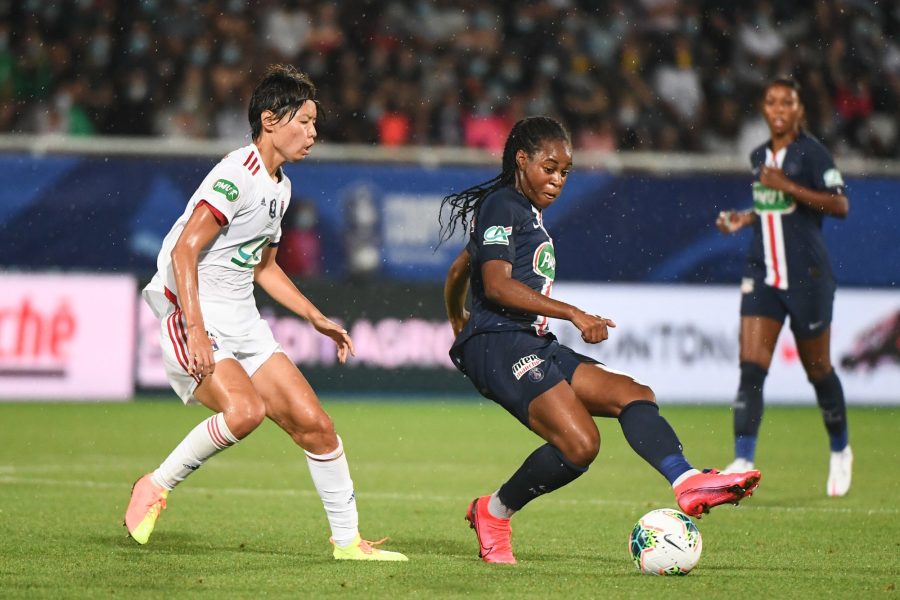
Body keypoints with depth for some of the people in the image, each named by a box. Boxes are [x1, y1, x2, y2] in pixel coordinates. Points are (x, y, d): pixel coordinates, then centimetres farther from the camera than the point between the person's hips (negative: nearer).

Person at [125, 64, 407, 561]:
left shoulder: (280, 186, 14)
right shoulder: (236, 175, -15)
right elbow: (184, 250, -21)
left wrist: (317, 319, 22)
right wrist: (195, 330, -29)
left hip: (244, 327, 9)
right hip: (194, 320, -9)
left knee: (313, 423, 1)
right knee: (245, 409, -31)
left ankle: (347, 540, 13)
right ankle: (156, 487, -11)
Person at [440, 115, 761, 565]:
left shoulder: (529, 213, 25)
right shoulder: (502, 205, -6)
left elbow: (458, 271, 35)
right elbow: (496, 284, -20)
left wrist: (459, 323, 49)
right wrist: (573, 315, -24)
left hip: (535, 348, 10)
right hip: (500, 346, -10)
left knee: (632, 394, -8)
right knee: (580, 443, -23)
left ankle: (688, 482, -30)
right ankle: (493, 512, -4)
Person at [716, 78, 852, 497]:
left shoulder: (810, 152, -9)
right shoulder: (759, 157, 12)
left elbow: (840, 206, -18)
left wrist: (788, 187, -23)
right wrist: (744, 219, 11)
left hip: (807, 277, -5)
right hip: (763, 274, 5)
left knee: (817, 370, 8)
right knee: (751, 369, -10)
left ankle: (840, 451, 31)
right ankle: (743, 462, -15)